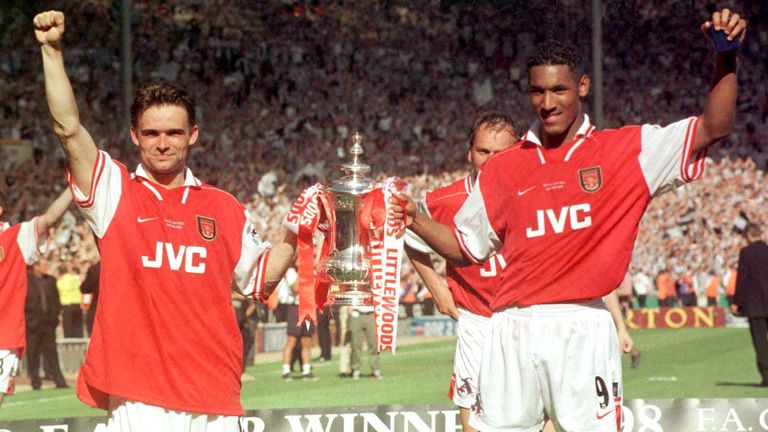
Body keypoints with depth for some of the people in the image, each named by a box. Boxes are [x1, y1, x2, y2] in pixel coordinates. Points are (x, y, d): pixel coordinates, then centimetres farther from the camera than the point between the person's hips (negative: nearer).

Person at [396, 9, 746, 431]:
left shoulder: (627, 150, 6)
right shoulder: (503, 169, 13)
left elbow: (713, 127, 0)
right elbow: (465, 247, 19)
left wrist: (726, 57, -13)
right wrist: (415, 220, 2)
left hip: (584, 329, -2)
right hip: (513, 329, 2)